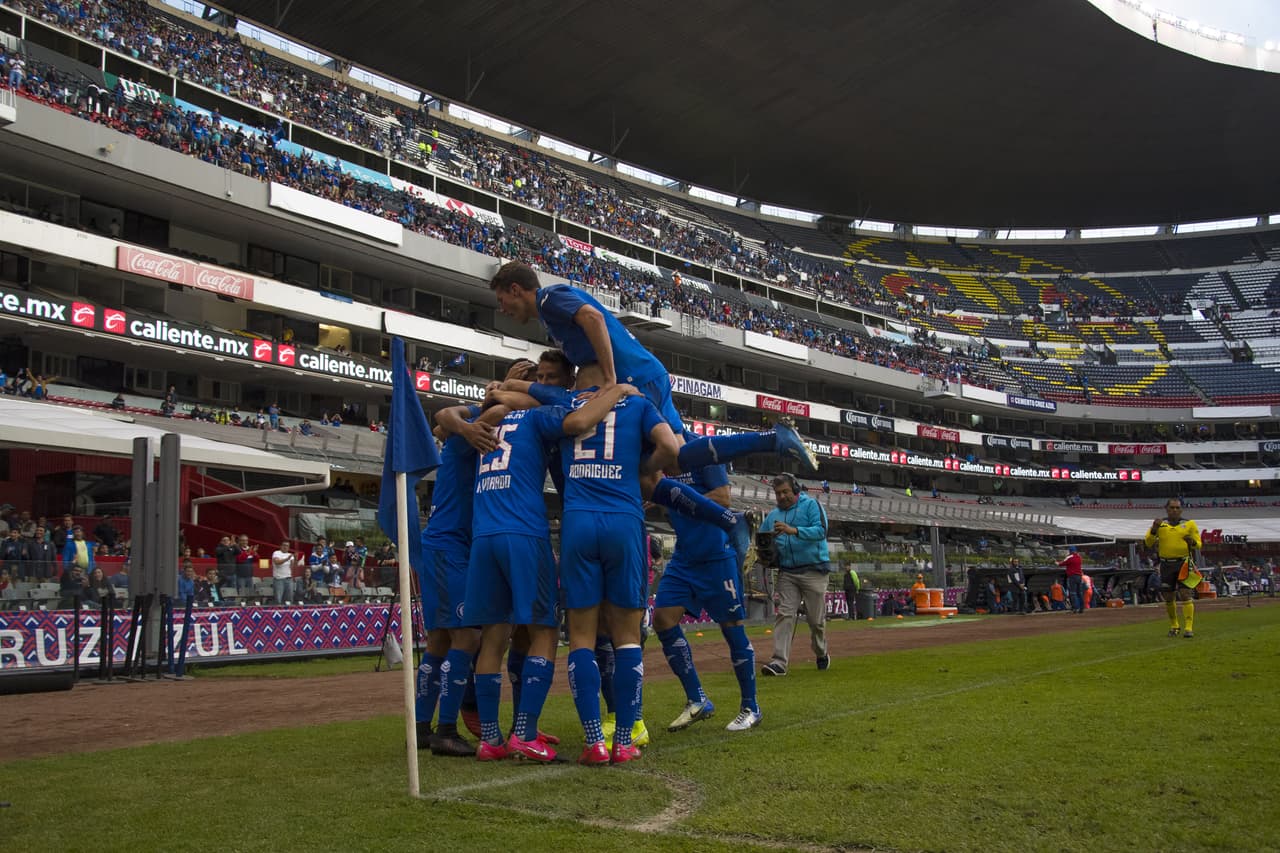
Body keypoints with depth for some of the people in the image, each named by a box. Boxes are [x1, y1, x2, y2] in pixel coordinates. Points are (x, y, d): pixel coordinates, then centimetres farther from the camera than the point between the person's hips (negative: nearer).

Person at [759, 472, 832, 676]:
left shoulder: (811, 505, -1)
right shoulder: (772, 515, 15)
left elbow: (821, 530, -16)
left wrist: (794, 530, -28)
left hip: (813, 570, -3)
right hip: (787, 573, 3)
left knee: (816, 619, 4)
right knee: (785, 615, -9)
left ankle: (821, 655, 28)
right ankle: (779, 661, -16)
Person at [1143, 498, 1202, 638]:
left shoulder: (1189, 524, 8)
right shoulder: (1159, 524, 9)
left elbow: (1198, 544, 5)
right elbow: (1148, 543, 3)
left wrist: (1192, 542, -17)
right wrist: (1154, 529, -13)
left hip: (1184, 564, -2)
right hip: (1166, 565, 2)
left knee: (1186, 595, -12)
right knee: (1168, 597, 8)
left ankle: (1188, 627, -10)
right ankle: (1174, 626, 26)